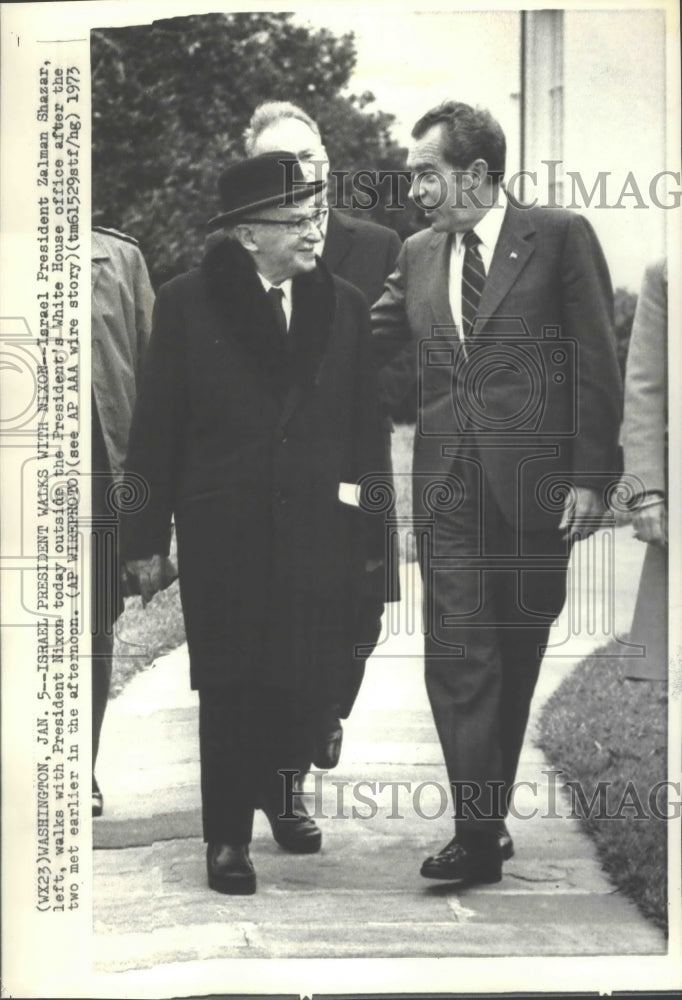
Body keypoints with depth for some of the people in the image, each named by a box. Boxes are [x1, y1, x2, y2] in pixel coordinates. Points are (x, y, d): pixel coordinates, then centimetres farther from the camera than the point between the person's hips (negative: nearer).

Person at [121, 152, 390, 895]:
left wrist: (370, 529, 3)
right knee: (230, 686, 2)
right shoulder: (187, 304, -3)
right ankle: (227, 834, 15)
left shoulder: (343, 305, 4)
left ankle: (281, 791, 35)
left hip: (320, 530, 3)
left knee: (307, 679, 9)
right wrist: (146, 537, -3)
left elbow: (367, 426, 6)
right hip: (224, 533, -2)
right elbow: (156, 428, -2)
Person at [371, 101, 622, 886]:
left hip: (532, 479, -3)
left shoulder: (559, 236, 0)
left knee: (517, 647, 7)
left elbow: (595, 363, -3)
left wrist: (590, 476, -9)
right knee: (457, 649, -5)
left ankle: (489, 814, 20)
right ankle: (479, 829, -3)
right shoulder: (418, 255, 14)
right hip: (448, 483, 3)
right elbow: (366, 343, 17)